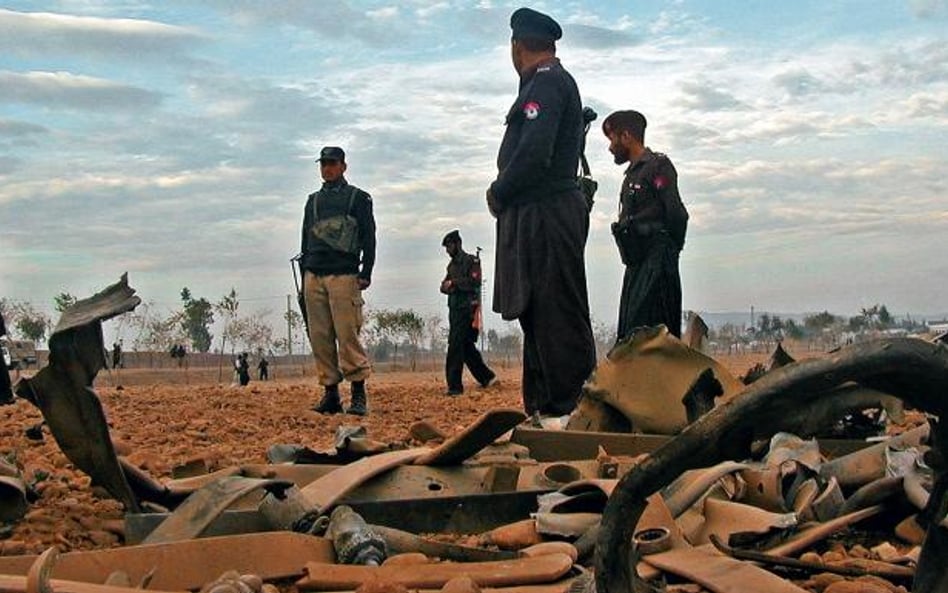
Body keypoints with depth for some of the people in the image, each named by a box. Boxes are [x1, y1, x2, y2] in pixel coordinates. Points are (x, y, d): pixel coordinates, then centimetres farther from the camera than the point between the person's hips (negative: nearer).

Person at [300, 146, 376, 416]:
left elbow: (369, 238, 1)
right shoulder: (313, 200, 22)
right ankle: (330, 392, 6)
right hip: (313, 277, 5)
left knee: (347, 335, -12)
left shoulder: (358, 198, 7)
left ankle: (358, 394, -10)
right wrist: (304, 276, 14)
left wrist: (365, 273, -9)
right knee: (320, 338, 2)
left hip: (344, 275, -5)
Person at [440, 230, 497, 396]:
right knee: (466, 347, 13)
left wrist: (454, 283, -14)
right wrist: (447, 287, -8)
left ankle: (455, 385, -15)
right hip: (454, 309, 9)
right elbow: (444, 286, 15)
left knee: (455, 346, -14)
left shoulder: (471, 261, -5)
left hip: (466, 309, -8)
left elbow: (474, 282, -16)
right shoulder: (452, 264, 19)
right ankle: (486, 377, 25)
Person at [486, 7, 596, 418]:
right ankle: (542, 410, 18)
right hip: (536, 218, 10)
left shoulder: (547, 83, -9)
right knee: (538, 319, 12)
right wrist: (504, 192, 9)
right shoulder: (554, 82, 22)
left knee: (558, 321, -9)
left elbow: (534, 153, -20)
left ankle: (571, 412, -6)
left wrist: (498, 194, -7)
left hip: (545, 215, -10)